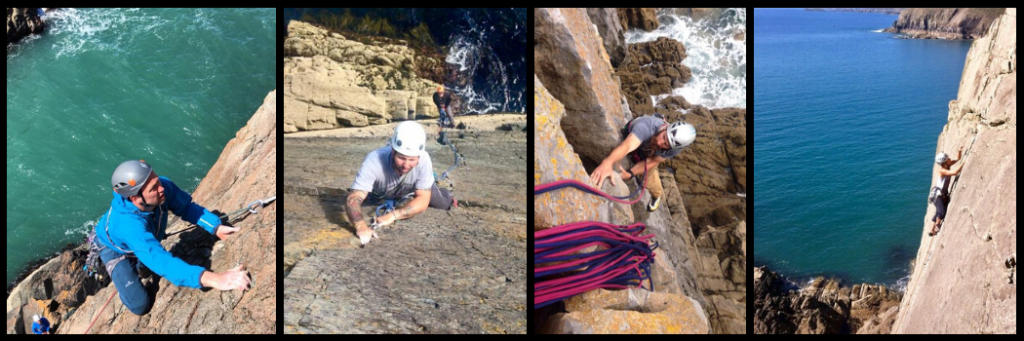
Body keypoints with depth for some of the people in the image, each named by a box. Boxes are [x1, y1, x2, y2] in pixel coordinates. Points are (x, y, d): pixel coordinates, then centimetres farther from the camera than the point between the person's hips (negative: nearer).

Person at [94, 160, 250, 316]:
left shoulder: (164, 187, -35)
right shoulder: (129, 225, -49)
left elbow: (187, 207, -16)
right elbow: (162, 262, -59)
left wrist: (217, 227, -34)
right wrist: (210, 279, -72)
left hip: (145, 242, 5)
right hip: (116, 249, -5)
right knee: (140, 306, -8)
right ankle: (119, 273, 18)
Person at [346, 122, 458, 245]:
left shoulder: (424, 159, -43)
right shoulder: (374, 161, -49)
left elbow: (423, 200, -37)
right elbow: (353, 199, -55)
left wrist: (393, 215, -54)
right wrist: (361, 227, -76)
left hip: (415, 187, 0)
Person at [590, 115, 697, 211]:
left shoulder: (675, 148, -37)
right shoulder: (647, 126, -51)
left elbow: (652, 162, -26)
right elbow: (627, 146, -68)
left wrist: (629, 174, -41)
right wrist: (607, 163, -86)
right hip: (630, 138, -1)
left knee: (650, 182, 2)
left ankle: (656, 196, 37)